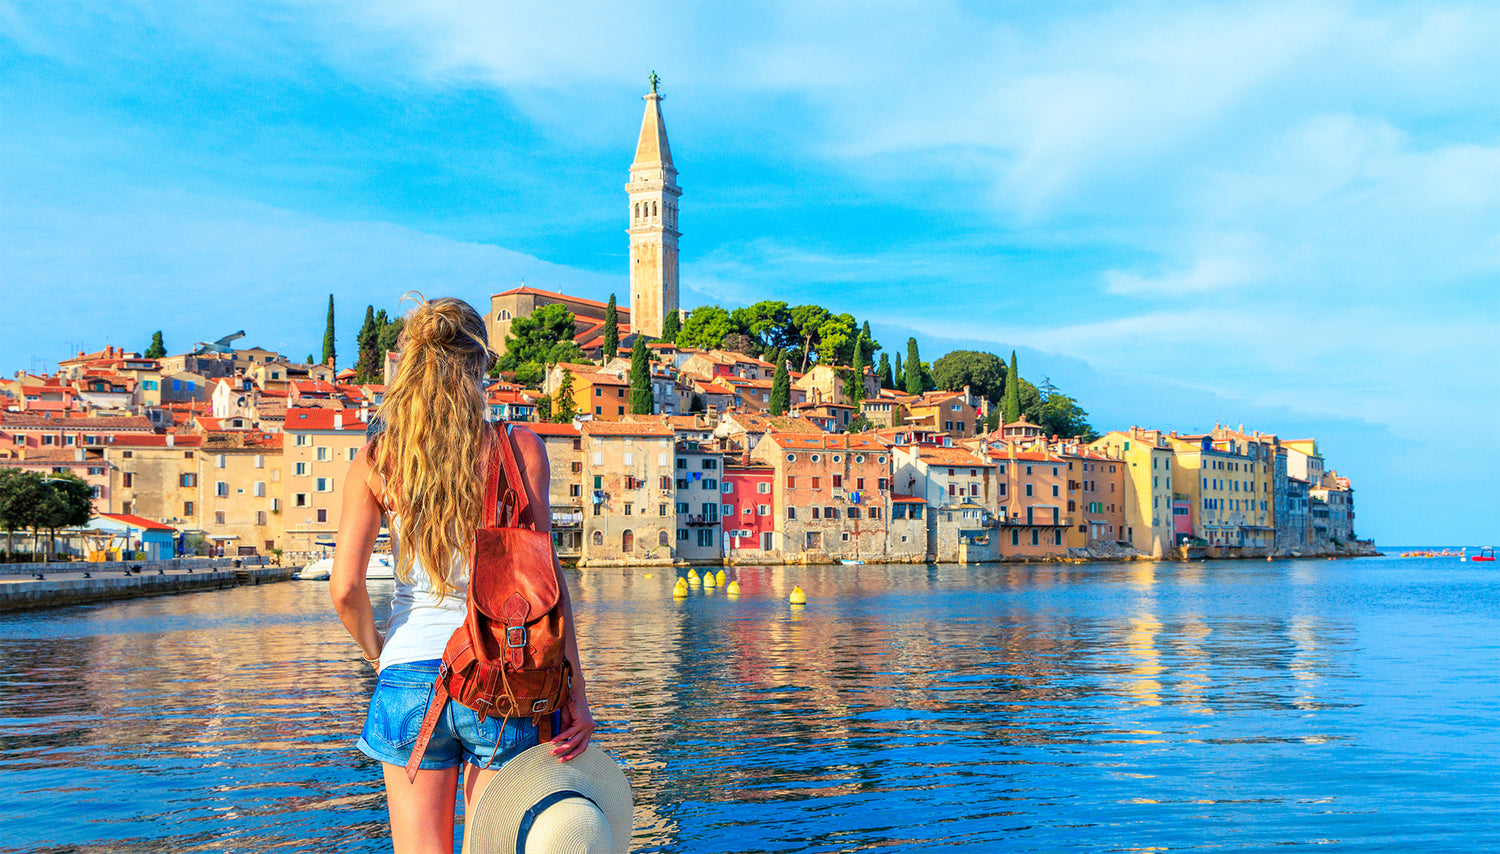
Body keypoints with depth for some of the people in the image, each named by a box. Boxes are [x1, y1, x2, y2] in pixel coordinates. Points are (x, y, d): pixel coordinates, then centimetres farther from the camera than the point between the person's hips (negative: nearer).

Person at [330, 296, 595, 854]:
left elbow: (345, 588, -6)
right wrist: (575, 692, -5)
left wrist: (380, 655, 13)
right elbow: (544, 577, -8)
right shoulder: (519, 448, -4)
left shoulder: (375, 462, 1)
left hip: (411, 675, 1)